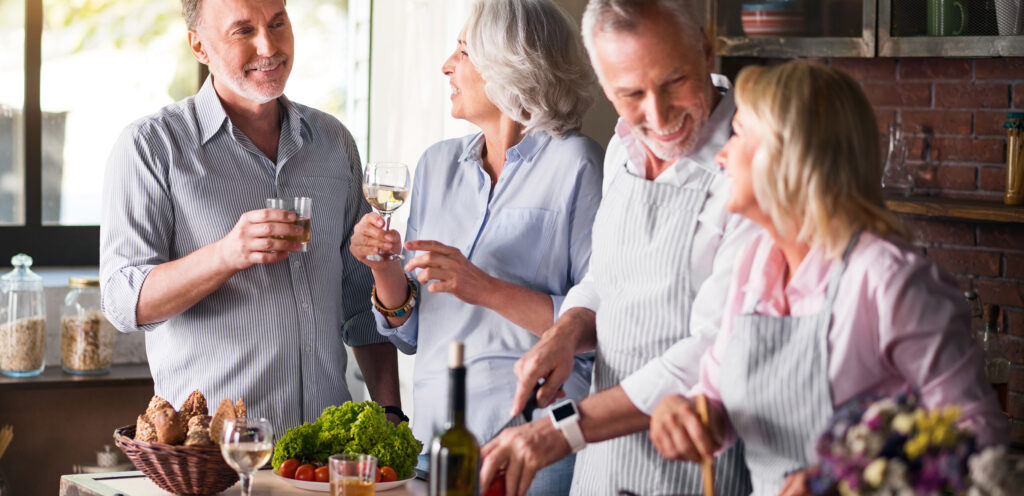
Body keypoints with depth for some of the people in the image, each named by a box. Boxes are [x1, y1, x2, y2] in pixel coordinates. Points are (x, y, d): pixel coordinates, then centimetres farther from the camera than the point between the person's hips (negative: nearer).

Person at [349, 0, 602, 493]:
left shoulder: (576, 166, -8)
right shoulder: (438, 164, 11)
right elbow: (411, 333, 15)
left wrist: (487, 289, -20)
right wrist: (384, 270, -4)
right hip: (434, 429, 6)